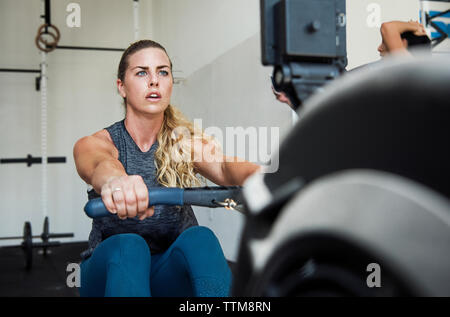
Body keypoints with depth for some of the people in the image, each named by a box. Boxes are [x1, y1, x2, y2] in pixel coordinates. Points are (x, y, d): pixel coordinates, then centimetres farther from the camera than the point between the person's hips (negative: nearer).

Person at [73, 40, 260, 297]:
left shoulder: (188, 143, -2)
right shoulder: (94, 144, -6)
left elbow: (225, 166, -24)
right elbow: (100, 164, -32)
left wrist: (258, 176, -50)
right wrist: (114, 181, -58)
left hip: (171, 274, 1)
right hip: (113, 267, 0)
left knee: (199, 237, -31)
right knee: (127, 246, -35)